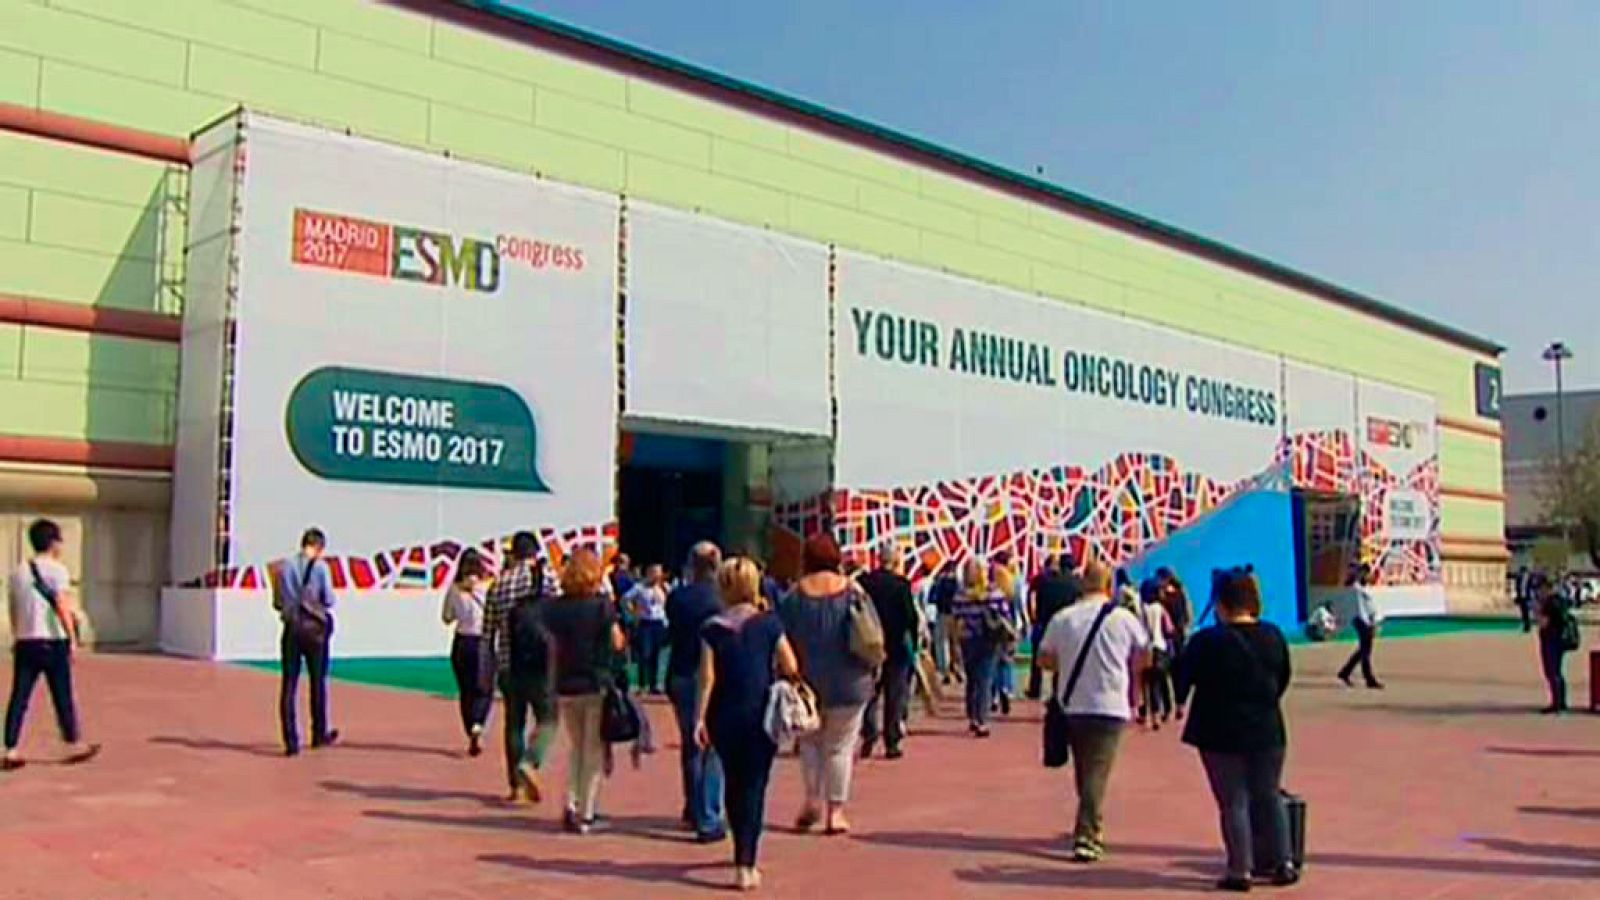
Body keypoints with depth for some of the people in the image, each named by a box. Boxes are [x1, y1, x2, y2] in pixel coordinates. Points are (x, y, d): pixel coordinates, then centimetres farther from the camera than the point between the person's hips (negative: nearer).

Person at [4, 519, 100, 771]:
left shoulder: (19, 571, 10)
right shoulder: (57, 570, -9)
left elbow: (14, 609, 14)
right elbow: (62, 606, -16)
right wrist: (72, 638, -13)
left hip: (25, 642, 5)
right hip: (52, 641, -5)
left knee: (19, 697, 5)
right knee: (63, 696, 5)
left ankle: (11, 752, 2)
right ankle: (74, 746, 16)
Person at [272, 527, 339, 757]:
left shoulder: (283, 567, 2)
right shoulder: (320, 567, -8)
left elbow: (277, 602, 4)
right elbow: (329, 600, -9)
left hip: (291, 628, 2)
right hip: (315, 628, -2)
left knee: (289, 684, 5)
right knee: (318, 681, 13)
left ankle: (291, 741, 2)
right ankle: (320, 734, 24)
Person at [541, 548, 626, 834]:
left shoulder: (554, 608, 1)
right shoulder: (603, 605, -10)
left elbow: (553, 648, 5)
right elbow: (618, 644, -5)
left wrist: (554, 687, 13)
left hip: (566, 688, 4)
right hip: (598, 685, -4)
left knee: (574, 747, 20)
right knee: (594, 752, 7)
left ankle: (570, 806, 9)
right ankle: (586, 814, 8)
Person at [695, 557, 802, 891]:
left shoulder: (712, 628, -3)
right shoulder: (768, 623, -5)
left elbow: (707, 677, -6)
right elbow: (791, 668, -6)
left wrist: (700, 718, -2)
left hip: (725, 716, 2)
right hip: (762, 714, -2)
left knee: (734, 783, 18)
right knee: (754, 787, 2)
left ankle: (744, 854, 34)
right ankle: (745, 865, -5)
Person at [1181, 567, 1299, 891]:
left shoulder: (1206, 641, -15)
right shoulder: (1273, 636, 1)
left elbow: (1184, 678, -7)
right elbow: (1283, 679, 12)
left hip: (1221, 733, -4)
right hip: (1268, 730, 4)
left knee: (1233, 802, 3)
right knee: (1269, 797, 16)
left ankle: (1240, 870, 5)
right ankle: (1283, 862, 17)